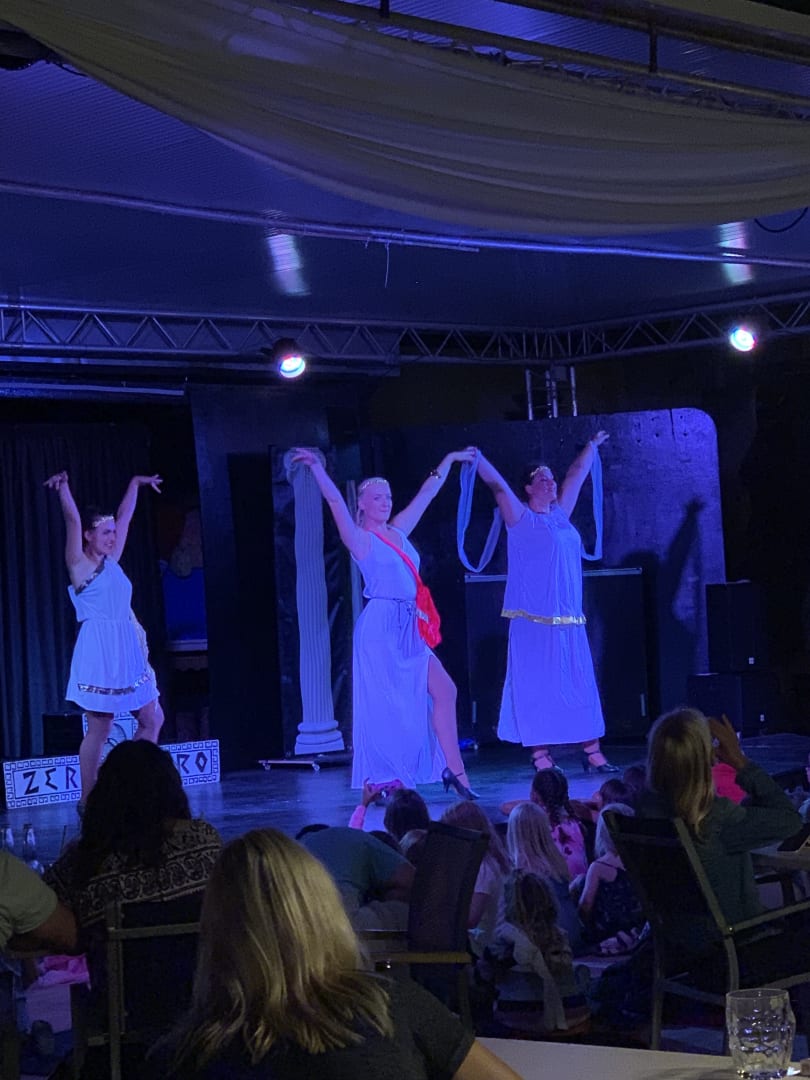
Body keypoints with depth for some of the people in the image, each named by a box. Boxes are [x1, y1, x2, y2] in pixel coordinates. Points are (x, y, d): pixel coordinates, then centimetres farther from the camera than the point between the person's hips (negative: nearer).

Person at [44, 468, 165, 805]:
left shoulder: (111, 562, 14)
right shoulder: (79, 564, -4)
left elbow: (125, 516, 23)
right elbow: (73, 520, -17)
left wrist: (135, 483, 31)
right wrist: (64, 487, -28)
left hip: (126, 653, 8)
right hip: (99, 653, -8)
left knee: (152, 720, 8)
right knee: (99, 729, -7)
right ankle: (87, 800, 0)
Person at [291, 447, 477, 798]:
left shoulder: (397, 532, 16)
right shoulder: (361, 539, -3)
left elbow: (425, 496, 25)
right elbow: (335, 501, -16)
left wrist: (448, 461, 33)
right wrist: (317, 468, -28)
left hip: (408, 628, 8)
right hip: (381, 627, -8)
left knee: (444, 690, 1)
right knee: (384, 706, -6)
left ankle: (454, 771, 4)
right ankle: (377, 781, 1)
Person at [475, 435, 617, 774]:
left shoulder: (560, 514, 16)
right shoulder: (520, 517, 0)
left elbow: (576, 476, 27)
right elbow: (497, 484, -11)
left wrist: (591, 447, 37)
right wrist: (477, 459, -21)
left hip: (569, 621, 6)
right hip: (534, 622, -6)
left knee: (581, 685, 5)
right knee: (537, 688, -5)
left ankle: (592, 753, 9)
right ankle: (541, 758, -4)